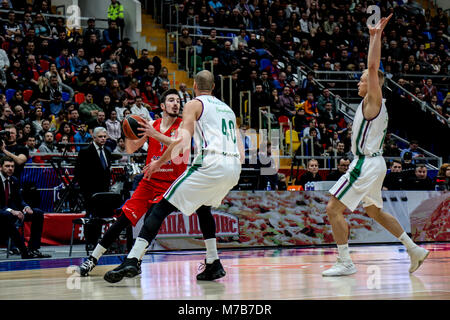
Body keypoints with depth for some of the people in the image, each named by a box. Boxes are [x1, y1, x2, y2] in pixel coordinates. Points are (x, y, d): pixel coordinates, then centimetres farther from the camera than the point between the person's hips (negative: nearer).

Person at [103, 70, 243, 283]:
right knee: (203, 207, 32)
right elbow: (240, 151, 25)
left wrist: (159, 162, 3)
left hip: (211, 164, -7)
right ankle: (213, 265, 25)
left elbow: (183, 138, -5)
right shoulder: (227, 108, 30)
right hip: (234, 169, 7)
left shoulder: (194, 104, 10)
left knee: (163, 207, -4)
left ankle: (132, 260, -17)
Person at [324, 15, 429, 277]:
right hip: (373, 164, 10)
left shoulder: (374, 100, -10)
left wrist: (377, 35, -19)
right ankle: (415, 250, 26)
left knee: (334, 209, -10)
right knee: (375, 211, 23)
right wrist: (375, 36, 27)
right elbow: (374, 68, 27)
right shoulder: (372, 104, 14)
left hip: (367, 164, -10)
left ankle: (345, 263, -10)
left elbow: (373, 67, -21)